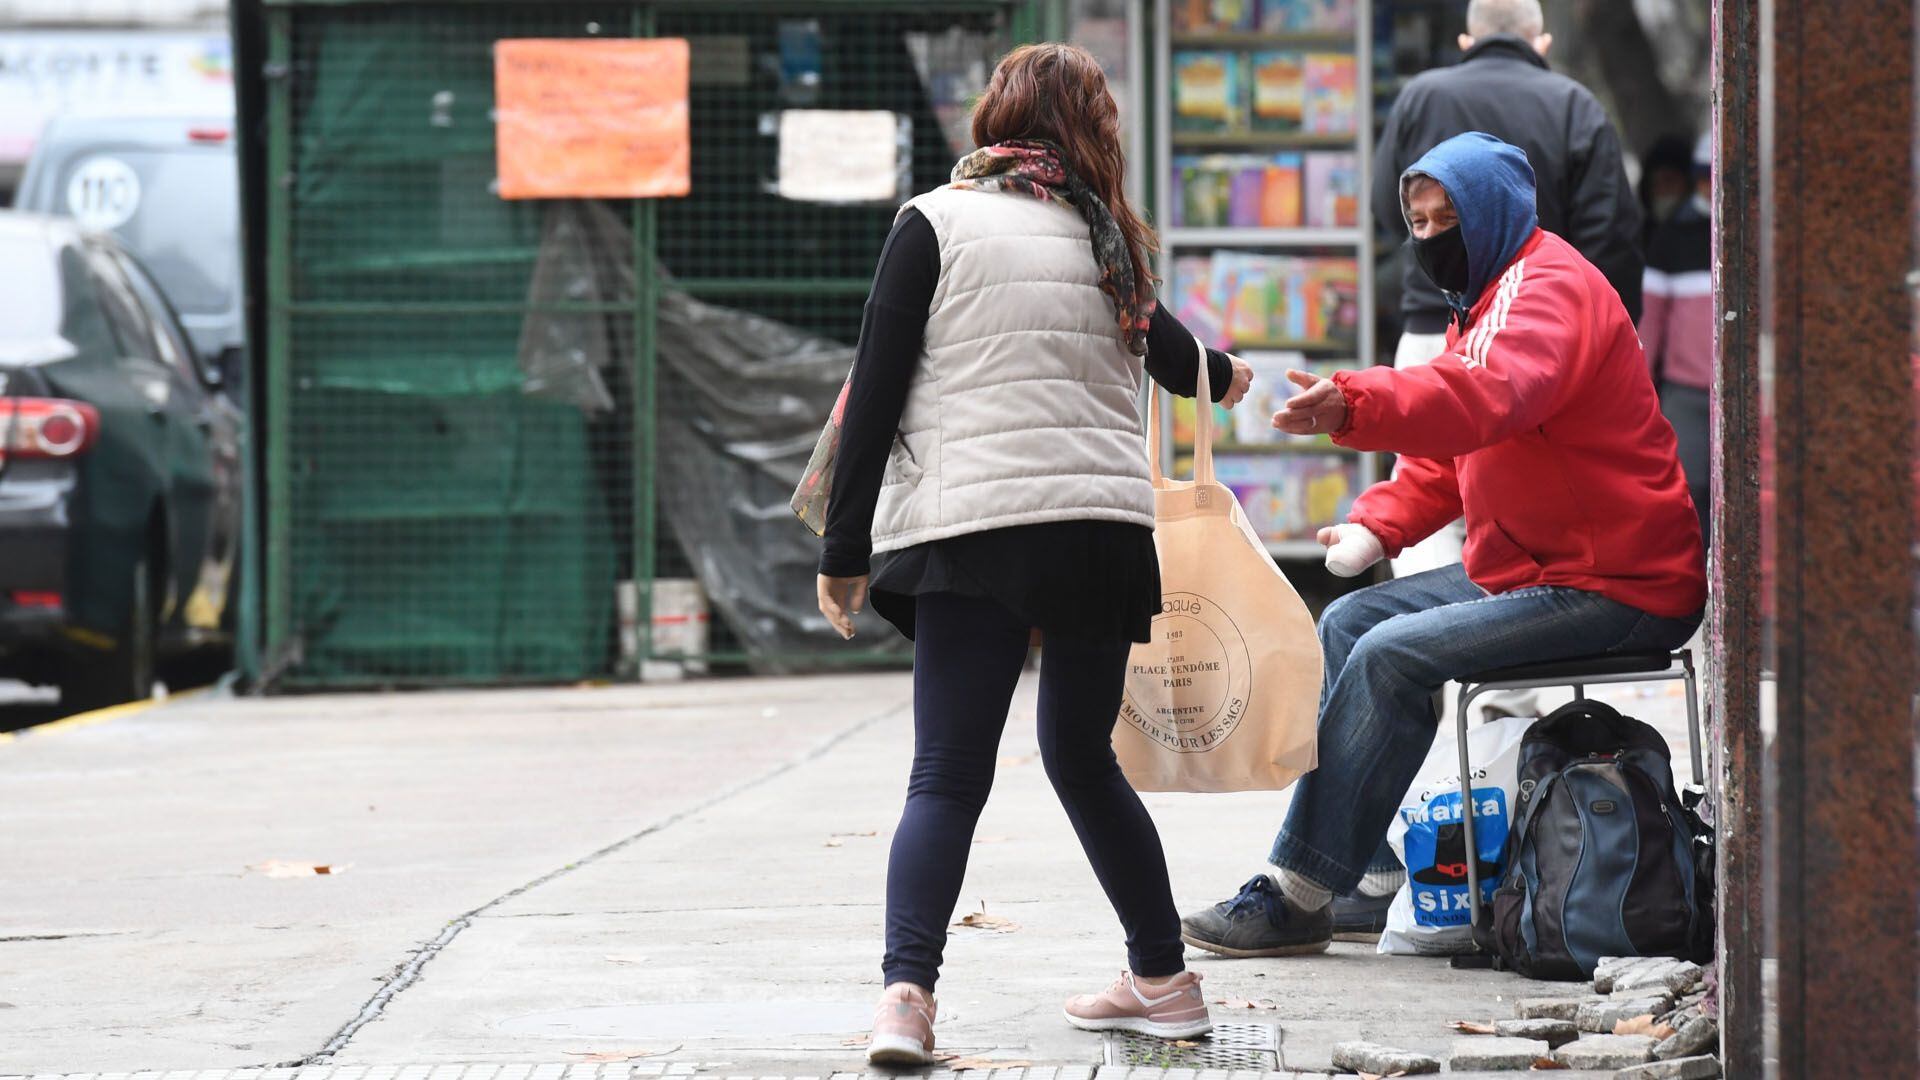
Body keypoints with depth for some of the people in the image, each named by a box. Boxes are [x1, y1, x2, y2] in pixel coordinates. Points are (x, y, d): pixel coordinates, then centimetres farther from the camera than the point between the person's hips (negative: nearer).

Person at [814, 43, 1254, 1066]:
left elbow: (876, 393, -3)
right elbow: (1171, 353, 34)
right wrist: (1221, 372, 58)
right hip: (1105, 522, 4)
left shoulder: (935, 224, 2)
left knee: (946, 778, -5)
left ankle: (906, 992, -21)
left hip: (971, 525, -3)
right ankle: (1162, 979, 26)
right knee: (1083, 758, 19)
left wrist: (845, 550, 1)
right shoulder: (1104, 241, 14)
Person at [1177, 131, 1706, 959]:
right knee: (1348, 624, 7)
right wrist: (1376, 523, 3)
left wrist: (1352, 407, -49)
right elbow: (1445, 461, 22)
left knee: (1392, 657, -21)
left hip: (1615, 590, -11)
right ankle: (1364, 880, 1)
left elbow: (1486, 397, -36)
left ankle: (1296, 896, -17)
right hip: (1522, 572, 11)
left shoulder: (1550, 290, -14)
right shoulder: (1487, 299, 21)